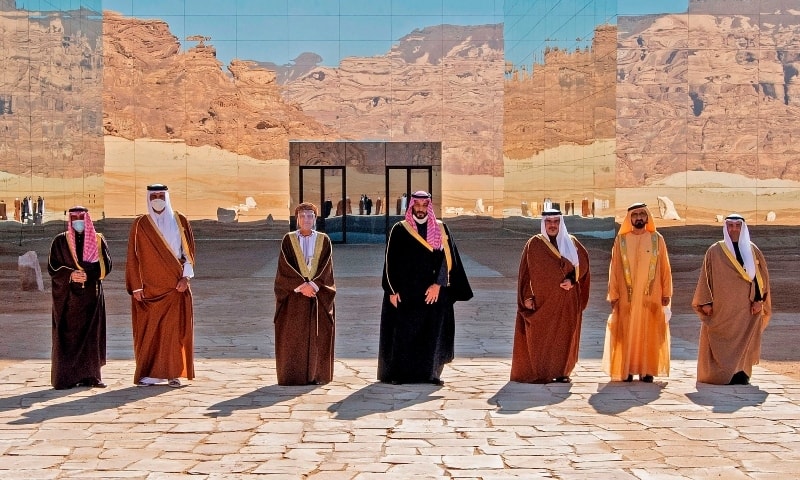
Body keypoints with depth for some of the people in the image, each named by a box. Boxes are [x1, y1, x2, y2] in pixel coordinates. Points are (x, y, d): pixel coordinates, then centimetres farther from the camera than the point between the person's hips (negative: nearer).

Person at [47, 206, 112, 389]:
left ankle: (90, 376, 5)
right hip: (67, 296, -1)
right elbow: (52, 267, 1)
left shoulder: (98, 240, 8)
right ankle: (65, 377, -2)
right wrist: (70, 275, -16)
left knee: (92, 334, 0)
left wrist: (88, 274, -16)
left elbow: (106, 265, 0)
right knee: (68, 336, -4)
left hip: (92, 295, 1)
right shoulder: (60, 241, 6)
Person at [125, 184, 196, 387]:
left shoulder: (180, 221, 7)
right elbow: (133, 257, 2)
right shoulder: (140, 224, 4)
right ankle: (147, 374, 4)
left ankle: (173, 373, 3)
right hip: (149, 287, 0)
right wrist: (136, 286, -5)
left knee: (175, 330, -2)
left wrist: (185, 277, -7)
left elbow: (189, 251, 6)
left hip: (176, 287, 1)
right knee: (149, 331, -1)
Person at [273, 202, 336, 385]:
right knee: (293, 336, -3)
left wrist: (313, 284, -16)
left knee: (317, 336, 0)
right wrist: (302, 285, -16)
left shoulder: (324, 240, 7)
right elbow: (285, 267, -5)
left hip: (318, 294, 1)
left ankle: (316, 375, 5)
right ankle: (292, 375, 1)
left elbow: (326, 267, -2)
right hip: (293, 295, -1)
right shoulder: (288, 240, 4)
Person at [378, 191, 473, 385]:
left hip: (433, 293, 2)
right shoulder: (399, 230, 4)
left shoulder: (440, 229, 8)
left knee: (432, 334, 1)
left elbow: (446, 258, 1)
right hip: (405, 293, -1)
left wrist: (438, 284, -11)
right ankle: (398, 374, 5)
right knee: (403, 334, -2)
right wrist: (392, 290, -6)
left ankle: (430, 373, 9)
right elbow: (391, 262, 2)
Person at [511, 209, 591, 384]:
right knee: (540, 337, -4)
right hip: (542, 299, -2)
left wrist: (572, 280, -7)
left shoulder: (571, 242, 9)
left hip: (566, 301, 2)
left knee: (564, 336, 2)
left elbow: (583, 263, 9)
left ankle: (562, 371, 10)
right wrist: (527, 296, -9)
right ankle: (539, 373, 0)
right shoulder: (534, 244, 3)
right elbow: (525, 271, -1)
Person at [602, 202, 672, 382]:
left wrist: (666, 293, 0)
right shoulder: (621, 240, 4)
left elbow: (665, 268, 5)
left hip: (651, 297, 0)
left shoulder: (657, 239, 4)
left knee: (649, 333, 2)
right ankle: (626, 370, 5)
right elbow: (614, 269, 4)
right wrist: (613, 295, -1)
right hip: (627, 297, 0)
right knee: (626, 333, 0)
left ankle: (647, 370, 7)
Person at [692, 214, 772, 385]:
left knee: (744, 342, 0)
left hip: (746, 308, 1)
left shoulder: (752, 251, 8)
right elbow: (705, 277, 2)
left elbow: (762, 276, 8)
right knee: (721, 343, -4)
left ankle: (741, 374, 4)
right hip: (721, 308, -1)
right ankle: (722, 374, -1)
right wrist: (706, 301, -5)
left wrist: (759, 299, -3)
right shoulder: (714, 251, 3)